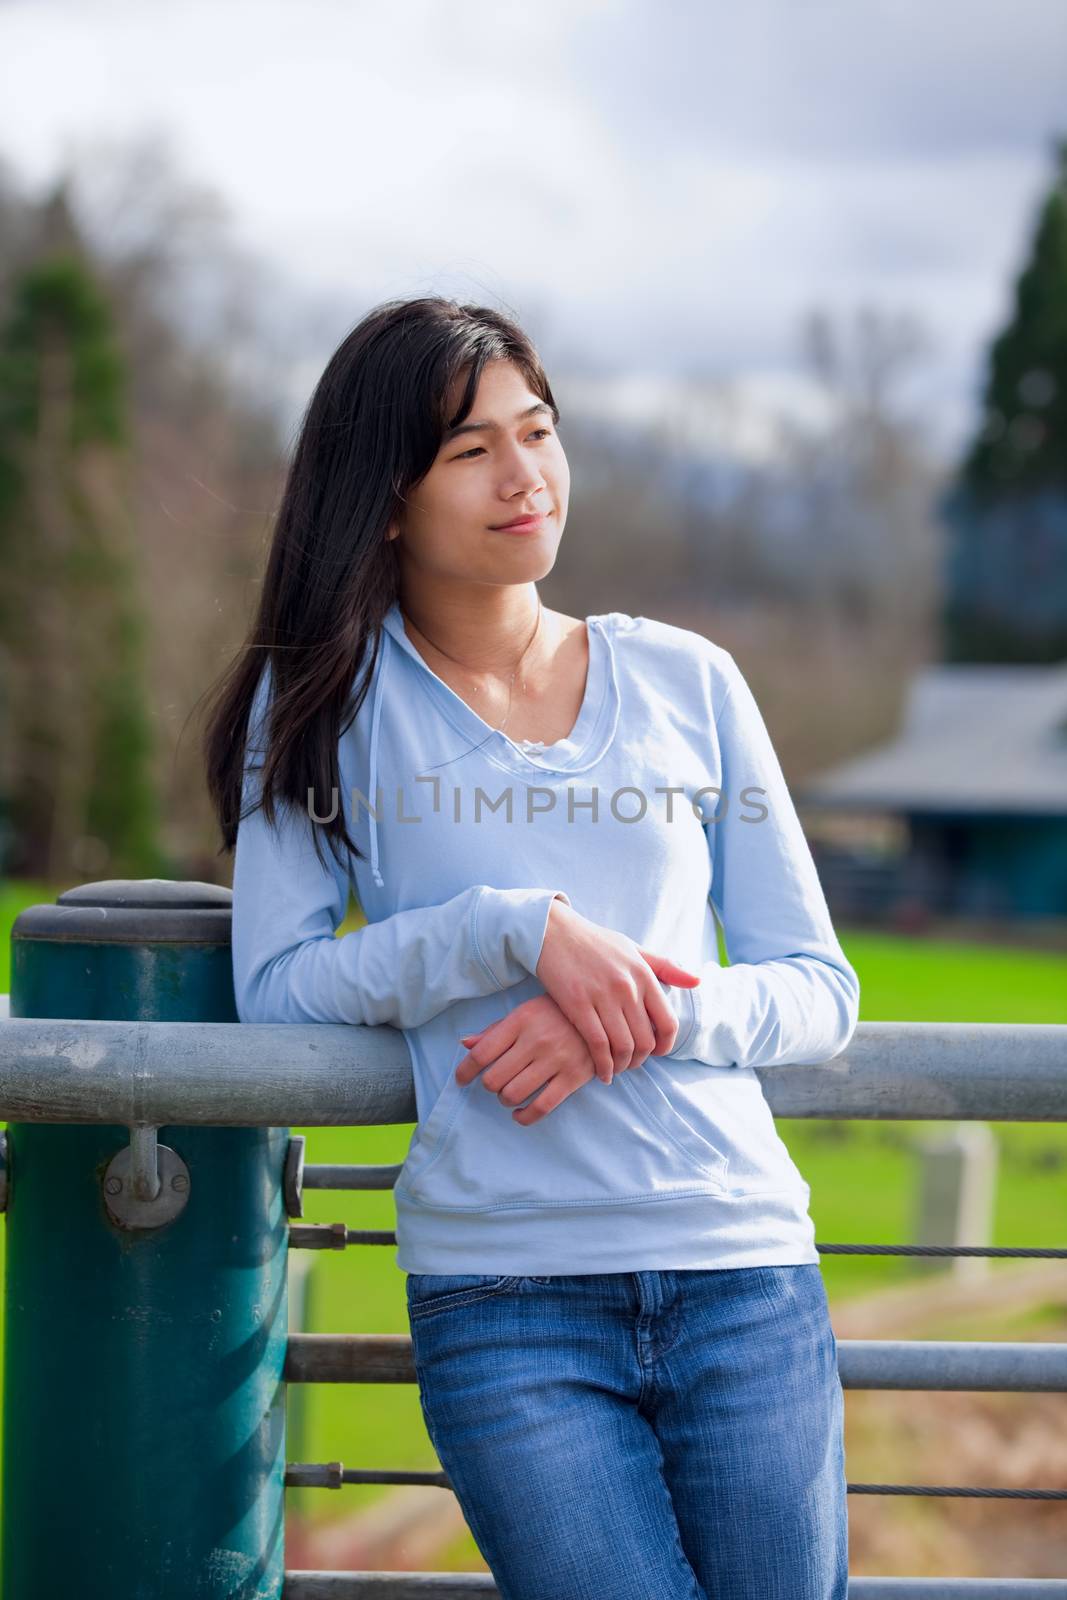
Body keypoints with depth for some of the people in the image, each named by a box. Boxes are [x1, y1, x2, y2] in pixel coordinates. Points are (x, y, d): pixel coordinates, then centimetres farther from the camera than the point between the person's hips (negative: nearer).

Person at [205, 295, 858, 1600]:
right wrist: (523, 929, -15)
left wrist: (644, 1016, -9)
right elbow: (274, 991, -3)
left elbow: (821, 991, 10)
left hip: (745, 1268, 3)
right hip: (504, 1295, -2)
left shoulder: (685, 680, 11)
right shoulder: (325, 700, 6)